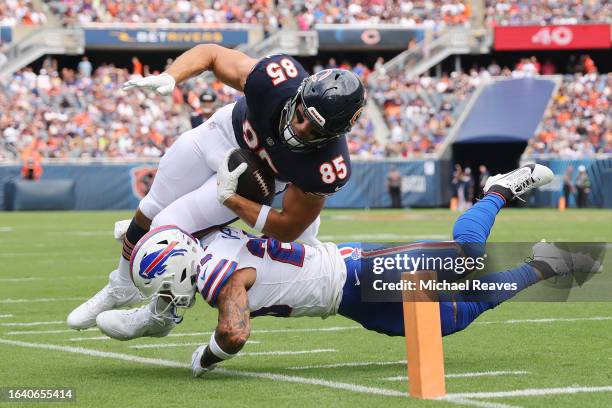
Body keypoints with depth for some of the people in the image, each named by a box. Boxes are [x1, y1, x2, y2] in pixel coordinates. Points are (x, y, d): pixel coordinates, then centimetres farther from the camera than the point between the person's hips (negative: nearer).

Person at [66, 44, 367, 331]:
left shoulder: (327, 168, -42)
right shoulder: (278, 80, -40)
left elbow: (287, 230, -26)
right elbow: (210, 53, -22)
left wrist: (229, 197, -29)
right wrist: (169, 78, -38)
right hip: (227, 129, 3)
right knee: (152, 210, 17)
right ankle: (122, 289, 48)